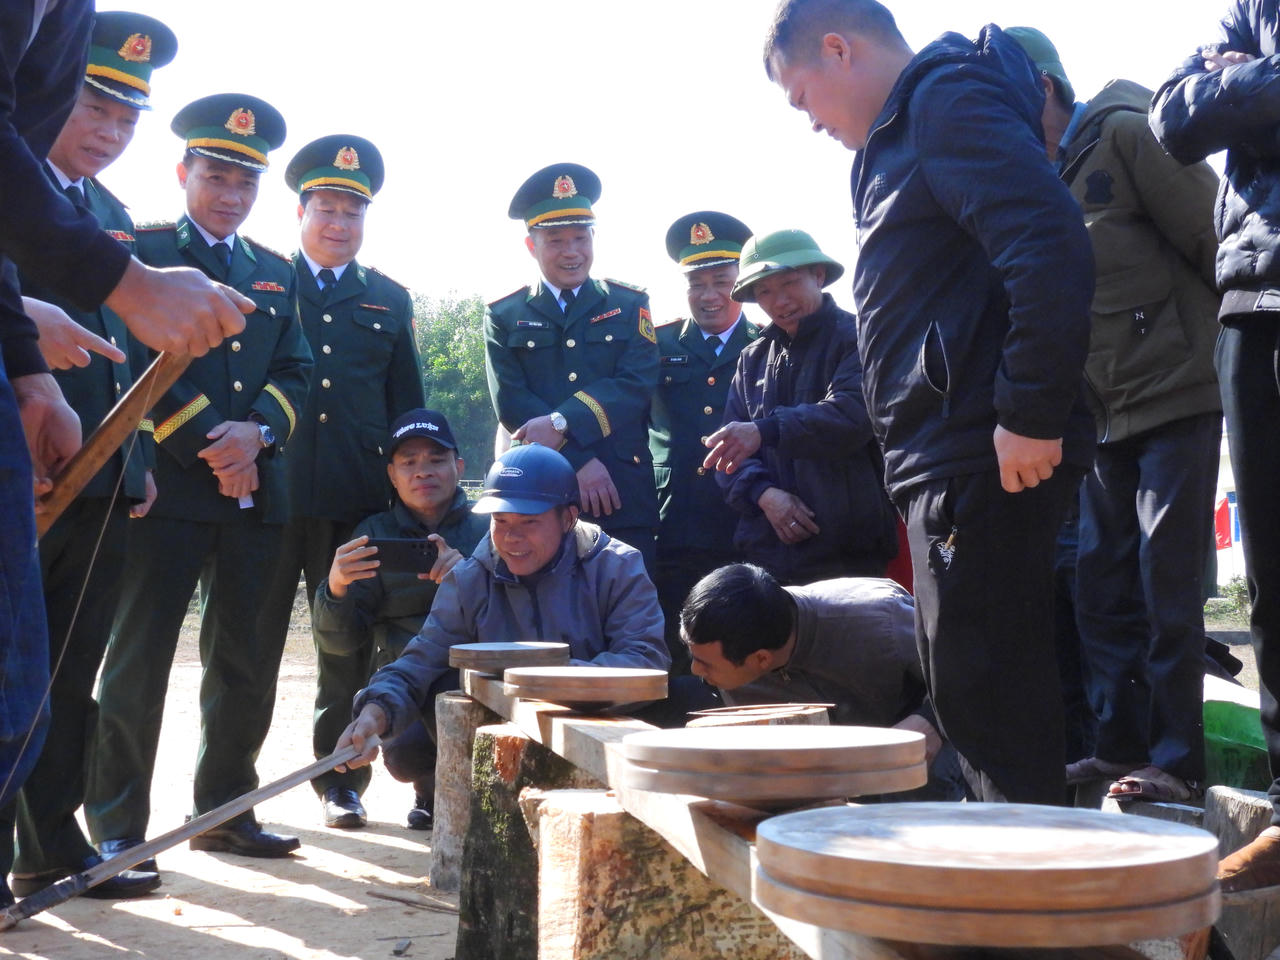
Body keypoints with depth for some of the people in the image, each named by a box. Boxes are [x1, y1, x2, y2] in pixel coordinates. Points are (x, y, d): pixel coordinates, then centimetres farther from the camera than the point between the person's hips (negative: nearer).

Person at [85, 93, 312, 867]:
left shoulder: (276, 272, 20)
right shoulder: (142, 251, 3)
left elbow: (296, 372, 12)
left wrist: (257, 432, -8)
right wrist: (207, 448, -13)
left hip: (256, 491, 6)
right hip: (169, 485, -5)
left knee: (249, 659, 7)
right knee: (140, 658, -2)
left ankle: (225, 810, 19)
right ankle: (116, 827, 5)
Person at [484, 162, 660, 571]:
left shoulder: (630, 306, 11)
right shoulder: (504, 316, 10)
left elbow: (637, 385, -4)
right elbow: (511, 403, -2)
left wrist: (561, 424, -17)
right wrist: (577, 461, -14)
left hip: (623, 499, 1)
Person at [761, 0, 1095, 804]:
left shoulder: (949, 98, -9)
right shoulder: (900, 134, 22)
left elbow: (1052, 243, -22)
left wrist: (1031, 413, -22)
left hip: (987, 459, -11)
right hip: (950, 461, 11)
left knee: (984, 691, -6)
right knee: (969, 686, 16)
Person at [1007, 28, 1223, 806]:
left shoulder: (1127, 134, -10)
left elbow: (1212, 238, -13)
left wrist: (1228, 348, -10)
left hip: (1176, 399, -8)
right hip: (1109, 415, 8)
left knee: (1167, 591, -6)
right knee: (1105, 589, 8)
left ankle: (1178, 762, 2)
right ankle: (1124, 746, 17)